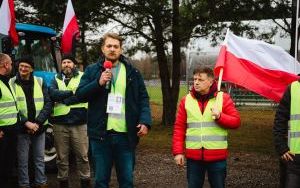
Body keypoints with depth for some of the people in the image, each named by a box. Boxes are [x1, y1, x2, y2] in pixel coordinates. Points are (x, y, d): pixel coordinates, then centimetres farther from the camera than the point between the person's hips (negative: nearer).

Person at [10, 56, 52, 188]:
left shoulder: (40, 82, 6)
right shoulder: (11, 83, -1)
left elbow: (48, 104, 0)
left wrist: (37, 122, -11)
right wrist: (26, 122, -16)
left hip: (39, 127, 2)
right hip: (21, 128, -2)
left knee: (39, 159, 11)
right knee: (22, 160, 4)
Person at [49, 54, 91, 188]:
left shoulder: (82, 77, 5)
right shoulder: (56, 80, 13)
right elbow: (53, 94, -6)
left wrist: (64, 99, -10)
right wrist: (73, 93, -12)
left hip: (79, 123, -2)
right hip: (60, 123, 2)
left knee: (82, 156, 3)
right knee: (62, 157, 9)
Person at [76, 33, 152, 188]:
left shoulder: (132, 72, 8)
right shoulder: (92, 70, 6)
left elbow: (143, 98, 6)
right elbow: (80, 94, -1)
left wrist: (145, 121, -7)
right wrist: (98, 83, -15)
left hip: (125, 134, 1)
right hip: (100, 134, 0)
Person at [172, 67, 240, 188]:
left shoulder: (223, 98, -1)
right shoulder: (186, 100, 4)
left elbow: (236, 121, -1)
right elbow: (179, 128, 4)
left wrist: (220, 117, -18)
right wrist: (178, 151, -2)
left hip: (217, 156, -1)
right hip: (193, 156, 2)